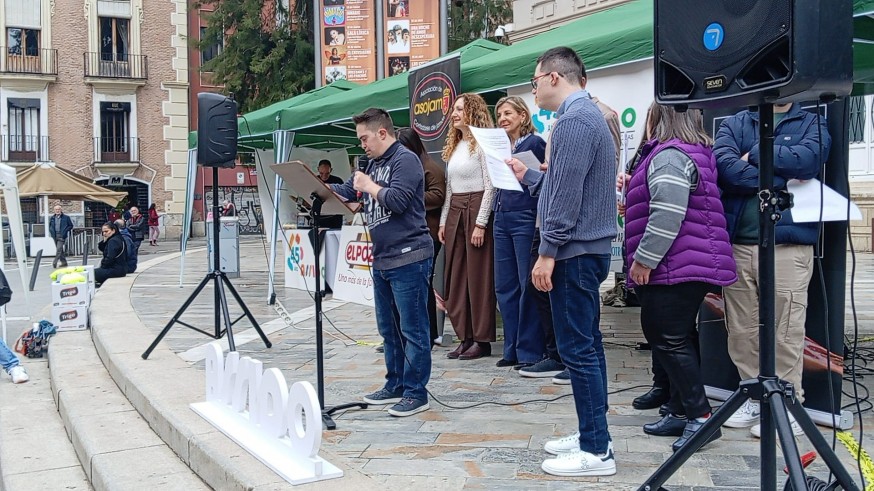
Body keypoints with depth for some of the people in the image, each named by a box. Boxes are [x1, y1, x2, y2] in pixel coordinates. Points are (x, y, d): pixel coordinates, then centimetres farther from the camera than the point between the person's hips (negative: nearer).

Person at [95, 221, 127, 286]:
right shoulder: (118, 239, 15)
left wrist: (102, 266, -7)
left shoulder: (113, 241, -14)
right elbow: (101, 248, 19)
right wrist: (104, 241, 2)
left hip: (116, 270, -10)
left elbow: (110, 258, -21)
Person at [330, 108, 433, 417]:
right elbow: (345, 192, 19)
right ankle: (395, 386, 27)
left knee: (412, 329, -3)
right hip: (382, 260, 10)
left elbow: (397, 200, -21)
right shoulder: (373, 164, 17)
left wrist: (369, 186, -8)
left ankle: (416, 393, 2)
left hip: (408, 258, -10)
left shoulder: (405, 160, -9)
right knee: (389, 329, 16)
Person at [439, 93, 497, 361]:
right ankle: (465, 337, 12)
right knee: (455, 277, 6)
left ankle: (482, 340, 2)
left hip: (476, 210, -8)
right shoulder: (454, 146, 17)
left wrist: (480, 223, -17)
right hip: (455, 212, 8)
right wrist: (443, 221, 14)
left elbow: (490, 186, -11)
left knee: (479, 277, -4)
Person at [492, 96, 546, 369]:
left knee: (528, 286, -3)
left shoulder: (534, 143, -4)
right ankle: (512, 349, 17)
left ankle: (530, 351, 3)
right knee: (504, 287, 9)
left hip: (526, 219, -7)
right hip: (502, 220, 8)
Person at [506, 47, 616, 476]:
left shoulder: (573, 121, -15)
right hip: (589, 248, 11)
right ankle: (592, 435, 23)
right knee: (587, 345, 14)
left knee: (577, 349, -7)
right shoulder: (588, 115, 18)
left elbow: (567, 194, -22)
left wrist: (548, 252, -19)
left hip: (575, 251, -11)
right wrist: (527, 175, 25)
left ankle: (596, 451, -1)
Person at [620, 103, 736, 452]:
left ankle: (701, 416, -3)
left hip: (674, 268, -11)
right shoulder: (693, 151, 18)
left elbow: (667, 214, -25)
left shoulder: (669, 156, -16)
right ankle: (682, 413, 22)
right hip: (688, 266, 11)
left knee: (670, 341, -6)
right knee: (674, 339, 15)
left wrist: (643, 259, -21)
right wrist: (633, 187, 17)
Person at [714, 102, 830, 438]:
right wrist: (781, 178, -9)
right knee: (741, 331, 7)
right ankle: (754, 397, 20)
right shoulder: (735, 124, 13)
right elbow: (724, 166, -6)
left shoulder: (812, 124, 10)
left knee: (785, 332, -3)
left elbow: (807, 159, -12)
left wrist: (754, 155, -4)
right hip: (737, 243, 3)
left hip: (788, 244, -2)